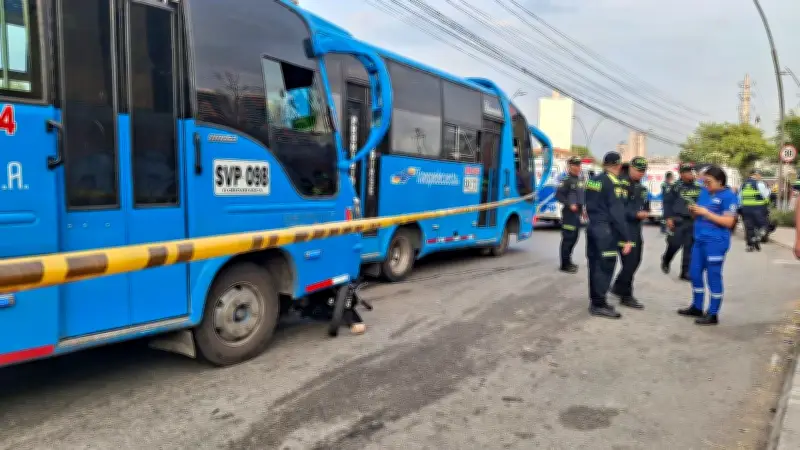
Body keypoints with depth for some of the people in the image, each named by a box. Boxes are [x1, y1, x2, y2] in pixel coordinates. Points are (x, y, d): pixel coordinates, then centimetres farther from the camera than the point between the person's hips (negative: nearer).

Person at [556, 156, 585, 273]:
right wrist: (570, 204, -21)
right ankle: (565, 265, -1)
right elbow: (558, 195, -17)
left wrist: (582, 208, 20)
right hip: (569, 213, -9)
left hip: (577, 213, 9)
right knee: (568, 238, -6)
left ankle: (568, 261, 27)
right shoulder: (567, 180, -12)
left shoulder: (579, 180, 15)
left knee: (574, 238, 15)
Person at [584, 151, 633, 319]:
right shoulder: (614, 183, -14)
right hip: (606, 230, -8)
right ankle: (599, 305, 0)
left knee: (595, 265, 13)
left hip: (592, 227, 8)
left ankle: (595, 301, 21)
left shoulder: (593, 180, 10)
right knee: (605, 267, -3)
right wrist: (625, 239, -16)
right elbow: (617, 214, -18)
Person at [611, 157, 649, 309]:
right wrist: (636, 214, -22)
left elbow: (644, 204, 21)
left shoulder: (640, 186, 15)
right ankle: (626, 296, 5)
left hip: (636, 227, 10)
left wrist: (646, 212, 0)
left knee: (635, 260, 15)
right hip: (624, 227, -9)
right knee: (629, 261, -7)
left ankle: (618, 287, 30)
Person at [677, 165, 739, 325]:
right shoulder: (704, 192, 12)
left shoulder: (728, 196, -11)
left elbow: (728, 222, -17)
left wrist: (705, 212, -20)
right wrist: (693, 210, -3)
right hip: (699, 240, 8)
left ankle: (713, 314, 8)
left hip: (716, 242, -8)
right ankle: (697, 307, 29)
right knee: (695, 274, 14)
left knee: (713, 277, -1)